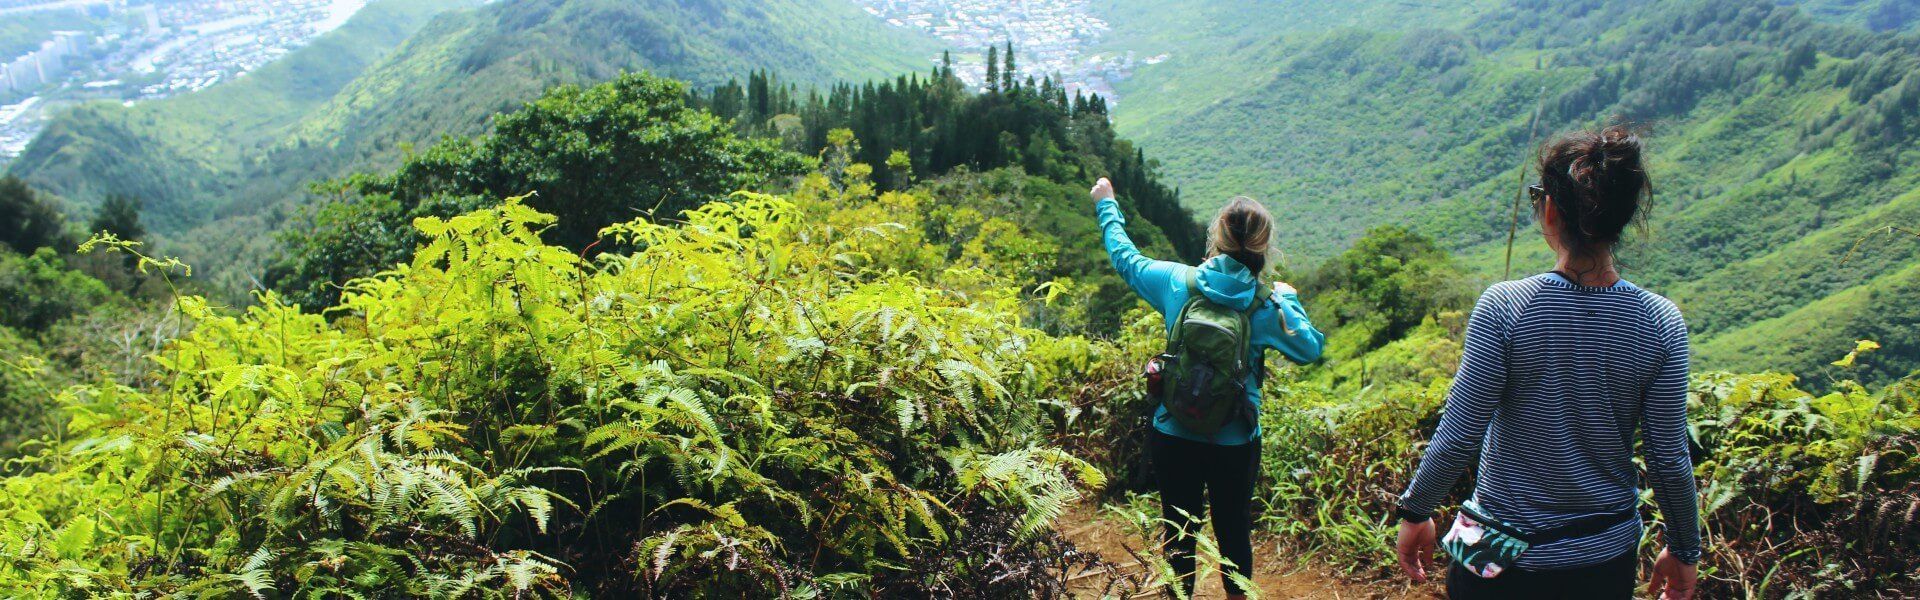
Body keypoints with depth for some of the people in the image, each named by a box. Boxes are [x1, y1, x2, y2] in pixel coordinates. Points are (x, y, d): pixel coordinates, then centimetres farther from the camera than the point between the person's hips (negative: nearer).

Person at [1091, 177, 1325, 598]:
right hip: (1235, 443, -1)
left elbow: (1124, 256, 7)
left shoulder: (1175, 281, -9)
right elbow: (1310, 349, 2)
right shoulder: (1268, 306, -12)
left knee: (1179, 533, 14)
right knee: (1234, 532, 18)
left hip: (1173, 437, 1)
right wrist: (1290, 301, 15)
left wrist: (1107, 206, 22)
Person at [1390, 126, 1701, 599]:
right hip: (1609, 559, 3)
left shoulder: (1504, 308, -18)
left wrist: (1415, 511, 0)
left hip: (1506, 558, -3)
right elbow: (1669, 459, -5)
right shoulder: (1662, 323, -10)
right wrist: (1684, 551, 11)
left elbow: (1458, 438, -15)